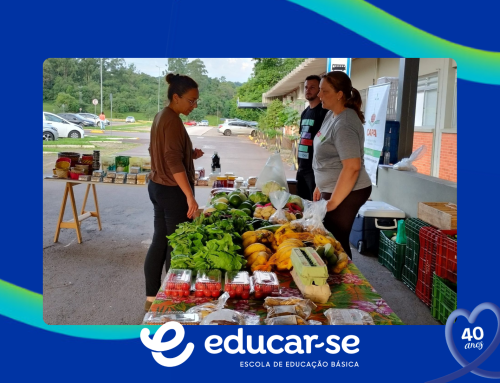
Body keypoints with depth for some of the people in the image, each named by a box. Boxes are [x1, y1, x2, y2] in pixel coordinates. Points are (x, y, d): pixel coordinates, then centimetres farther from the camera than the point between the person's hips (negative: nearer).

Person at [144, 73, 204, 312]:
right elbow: (174, 161, -26)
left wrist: (190, 154, 10)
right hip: (172, 191, -10)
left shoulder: (161, 116, 11)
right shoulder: (172, 121, -18)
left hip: (158, 186, 10)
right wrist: (190, 196, -29)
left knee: (160, 241, 14)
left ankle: (152, 298, 22)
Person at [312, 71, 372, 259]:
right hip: (333, 189, 10)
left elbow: (352, 167, -28)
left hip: (347, 192, -10)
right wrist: (321, 186, 20)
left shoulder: (344, 125, -22)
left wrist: (333, 202, -24)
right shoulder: (332, 115, 8)